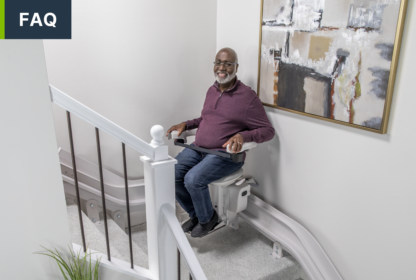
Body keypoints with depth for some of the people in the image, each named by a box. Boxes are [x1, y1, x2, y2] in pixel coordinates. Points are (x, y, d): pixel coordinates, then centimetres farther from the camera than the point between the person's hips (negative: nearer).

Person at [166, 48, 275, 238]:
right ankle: (195, 214, 13)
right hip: (197, 148, 7)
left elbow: (268, 131, -9)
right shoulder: (211, 90, 12)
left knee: (193, 179, -28)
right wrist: (186, 124, 11)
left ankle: (207, 218, 5)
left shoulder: (247, 96, -10)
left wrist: (243, 135, -27)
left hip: (225, 154, -7)